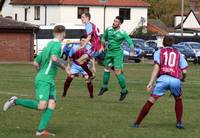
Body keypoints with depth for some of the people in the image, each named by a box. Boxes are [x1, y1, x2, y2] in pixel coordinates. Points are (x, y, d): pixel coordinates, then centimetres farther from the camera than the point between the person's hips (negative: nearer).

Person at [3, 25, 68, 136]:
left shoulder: (48, 46, 20)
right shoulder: (57, 44, -8)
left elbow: (35, 63, 24)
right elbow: (54, 58, -28)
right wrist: (64, 67, -16)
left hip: (50, 81, 10)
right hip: (43, 80, -10)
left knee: (51, 105, -6)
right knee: (42, 106, -19)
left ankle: (41, 130, -15)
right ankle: (16, 101, -2)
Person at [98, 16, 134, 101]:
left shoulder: (122, 33, -17)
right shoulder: (109, 29, -1)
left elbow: (130, 42, -18)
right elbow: (104, 38, 16)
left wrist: (131, 51, -32)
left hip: (118, 53, -6)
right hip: (109, 52, 6)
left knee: (118, 72, -11)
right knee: (106, 69, 17)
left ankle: (124, 90, 4)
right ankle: (104, 87, 37)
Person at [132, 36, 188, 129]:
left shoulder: (159, 52, 19)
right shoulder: (178, 53, 24)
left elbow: (156, 67, 3)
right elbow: (184, 71, 16)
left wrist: (151, 83, -4)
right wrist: (183, 78, 39)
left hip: (163, 78, -1)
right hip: (176, 80, 1)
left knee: (151, 101, 1)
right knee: (178, 99, 28)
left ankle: (137, 123, -2)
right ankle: (179, 122, 19)